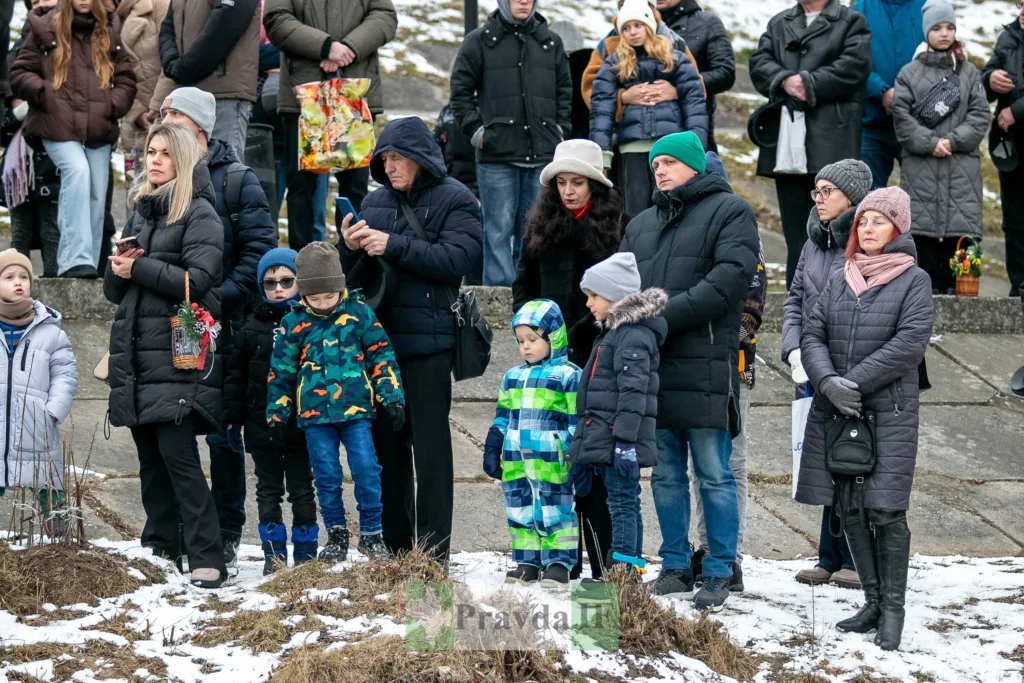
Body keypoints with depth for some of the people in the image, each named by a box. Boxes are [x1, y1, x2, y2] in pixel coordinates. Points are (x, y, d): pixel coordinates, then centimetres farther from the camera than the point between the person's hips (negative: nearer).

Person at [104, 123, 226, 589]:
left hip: (178, 353, -7)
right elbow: (113, 291, 18)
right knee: (150, 456, 8)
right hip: (136, 351, 7)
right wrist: (118, 270, -4)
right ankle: (159, 551, 15)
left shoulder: (199, 214, -2)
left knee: (176, 453, -14)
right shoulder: (140, 211, 19)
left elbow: (197, 281, -14)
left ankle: (207, 560, -14)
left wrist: (139, 268, -12)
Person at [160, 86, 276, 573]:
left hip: (221, 330, -4)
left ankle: (226, 538, 7)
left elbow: (260, 250, -7)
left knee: (222, 436, -1)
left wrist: (221, 296, -17)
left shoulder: (237, 181, -1)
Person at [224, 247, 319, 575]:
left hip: (301, 423, -3)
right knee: (268, 490, 8)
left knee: (301, 490, 5)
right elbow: (235, 375, 8)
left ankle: (305, 553, 12)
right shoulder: (253, 328, 5)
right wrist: (233, 418, 3)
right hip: (262, 423, 3)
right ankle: (274, 553, 15)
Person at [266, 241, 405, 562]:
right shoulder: (294, 324, 4)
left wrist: (392, 398, 2)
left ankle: (371, 534, 5)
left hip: (356, 409, -1)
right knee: (326, 476, 3)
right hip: (315, 414, 1)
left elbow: (382, 356, 7)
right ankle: (336, 535, 15)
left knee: (367, 470, -7)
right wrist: (276, 415, 9)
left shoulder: (359, 313, 2)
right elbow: (280, 372, 10)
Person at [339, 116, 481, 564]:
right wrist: (350, 248, -5)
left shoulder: (454, 200, -1)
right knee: (385, 443, 9)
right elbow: (353, 271, 18)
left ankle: (433, 551, -1)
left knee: (429, 444, -4)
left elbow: (458, 259, -16)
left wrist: (393, 246, -17)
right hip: (379, 338, 6)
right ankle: (393, 548, 16)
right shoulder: (377, 201, 16)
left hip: (427, 341, -6)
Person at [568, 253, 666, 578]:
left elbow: (633, 392, -22)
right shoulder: (615, 330, 19)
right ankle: (626, 574, 18)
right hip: (606, 439, 11)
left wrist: (624, 439, -27)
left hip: (620, 440, -11)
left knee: (623, 503, -9)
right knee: (625, 505, 13)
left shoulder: (634, 335, -14)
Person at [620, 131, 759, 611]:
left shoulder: (728, 211, 1)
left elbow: (730, 279, -12)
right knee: (666, 475, 10)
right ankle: (675, 567, 17)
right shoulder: (641, 224, 22)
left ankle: (719, 573, 2)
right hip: (651, 365, 6)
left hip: (704, 368, -6)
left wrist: (665, 316, -17)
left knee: (714, 475, -3)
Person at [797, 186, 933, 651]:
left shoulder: (913, 280, -1)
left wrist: (853, 382, -16)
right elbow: (812, 335, 6)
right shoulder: (839, 279, 12)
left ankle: (893, 609, -3)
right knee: (851, 509, 7)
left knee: (885, 510, -8)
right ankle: (873, 602, 17)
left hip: (889, 412, -5)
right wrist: (828, 381, -14)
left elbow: (910, 343, -12)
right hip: (834, 410, 5)